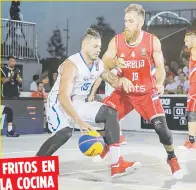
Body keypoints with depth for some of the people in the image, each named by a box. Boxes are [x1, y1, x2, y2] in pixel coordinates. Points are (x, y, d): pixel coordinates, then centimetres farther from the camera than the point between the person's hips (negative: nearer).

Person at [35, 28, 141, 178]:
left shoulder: (98, 64, 1)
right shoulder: (72, 65, -25)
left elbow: (113, 81, 14)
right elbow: (63, 97, -34)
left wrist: (122, 80, -13)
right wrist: (79, 121, -44)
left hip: (79, 104, 9)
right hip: (59, 103, -8)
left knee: (111, 113, -2)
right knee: (65, 133, -34)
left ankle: (116, 164, -6)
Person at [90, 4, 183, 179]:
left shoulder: (152, 41, -11)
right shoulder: (116, 40, -8)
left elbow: (160, 67, -9)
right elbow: (103, 64, -9)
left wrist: (160, 83, -27)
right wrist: (115, 62, -31)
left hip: (147, 92, -2)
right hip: (124, 90, 2)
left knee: (160, 126, -12)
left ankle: (172, 158, 14)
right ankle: (106, 146, 19)